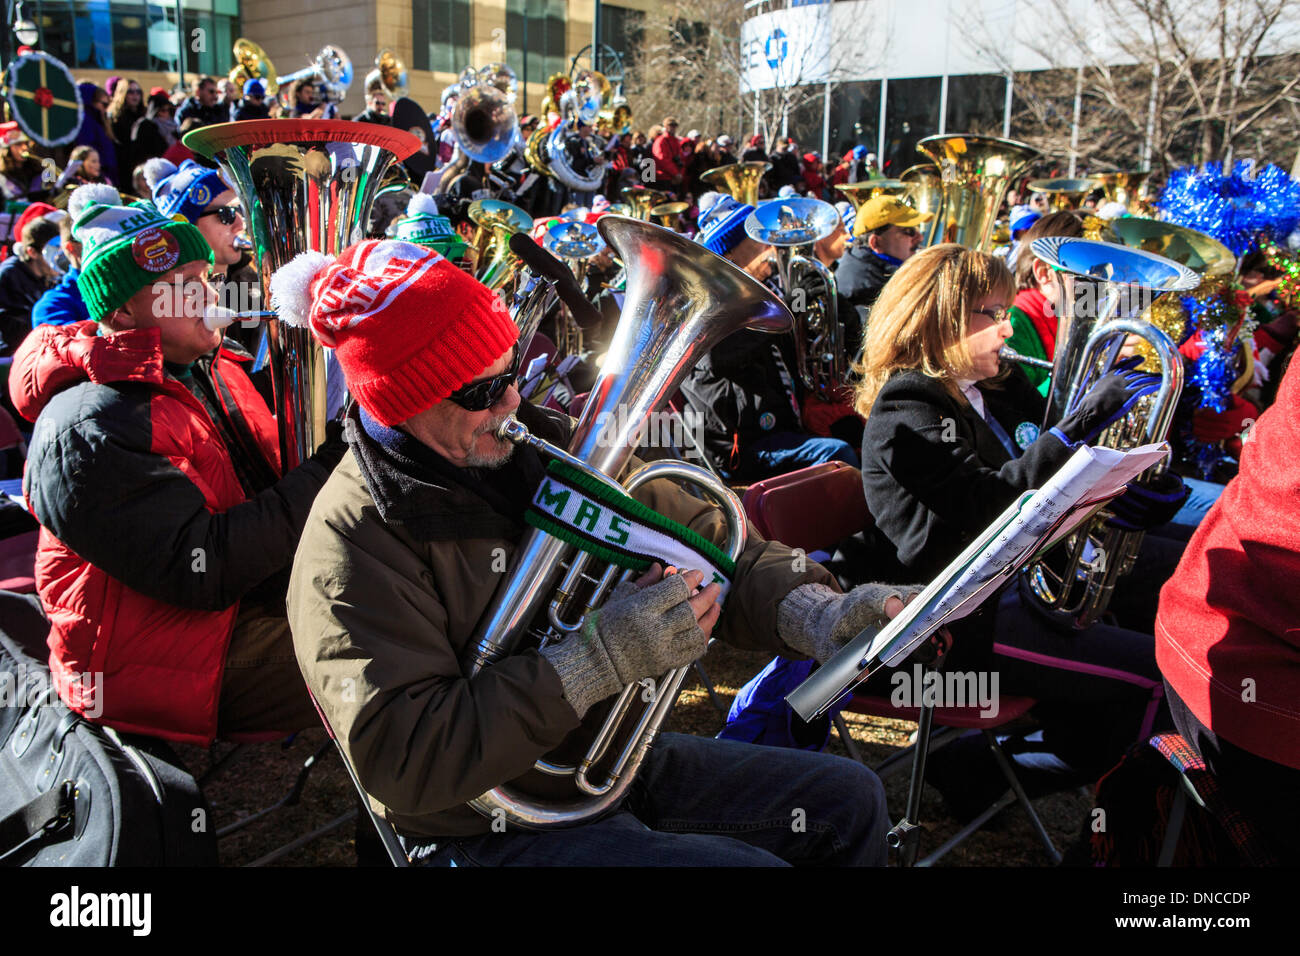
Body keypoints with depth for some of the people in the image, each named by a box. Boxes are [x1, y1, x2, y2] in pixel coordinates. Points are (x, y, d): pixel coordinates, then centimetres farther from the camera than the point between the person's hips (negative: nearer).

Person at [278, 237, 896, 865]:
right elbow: (399, 759, -28)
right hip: (493, 830, -7)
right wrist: (601, 660, -33)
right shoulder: (354, 538, -21)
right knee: (750, 861, -21)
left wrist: (812, 613, -19)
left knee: (847, 800, 8)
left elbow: (705, 544, 0)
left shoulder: (543, 448, 1)